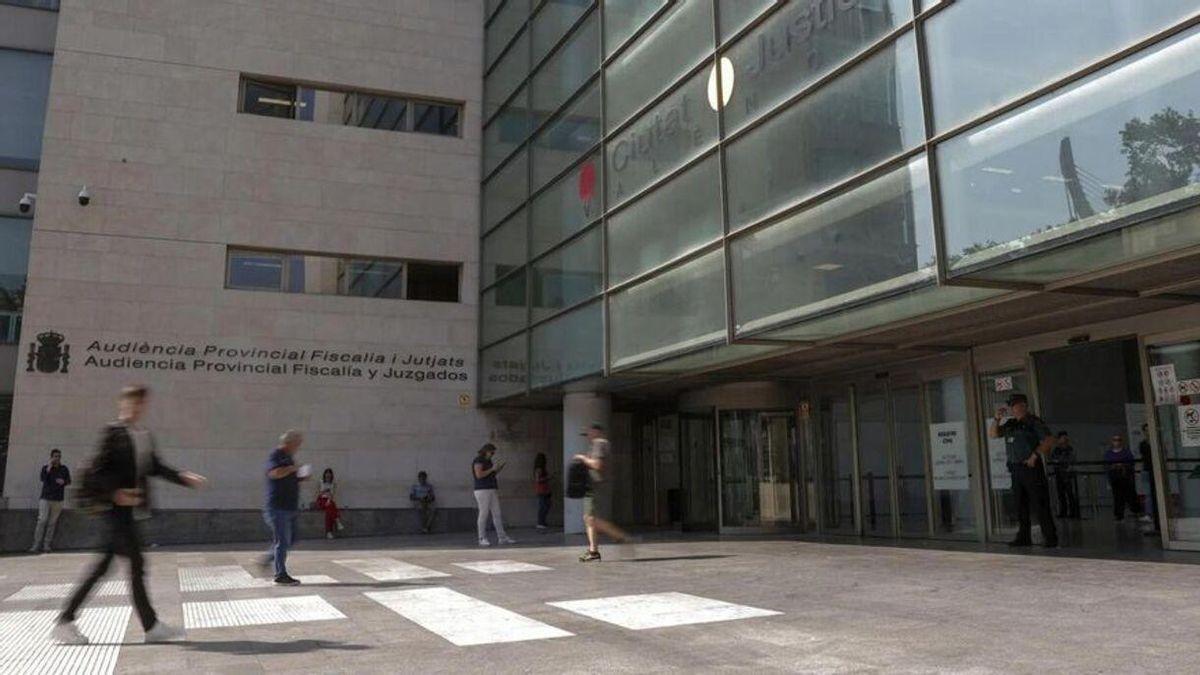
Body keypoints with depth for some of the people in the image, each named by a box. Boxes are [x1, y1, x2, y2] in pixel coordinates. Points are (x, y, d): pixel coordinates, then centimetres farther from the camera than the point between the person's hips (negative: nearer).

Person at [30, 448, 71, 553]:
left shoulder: (64, 469, 6)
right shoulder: (45, 467, 2)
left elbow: (69, 481, 13)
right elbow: (43, 479, -16)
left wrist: (63, 482, -8)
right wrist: (49, 466, -18)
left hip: (58, 500, 2)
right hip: (45, 498, -2)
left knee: (52, 522, 1)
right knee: (42, 520, -11)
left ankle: (46, 544, 6)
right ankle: (36, 545, -7)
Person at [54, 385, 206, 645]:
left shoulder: (145, 436, 15)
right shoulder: (113, 432, -8)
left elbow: (155, 467, 19)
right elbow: (98, 469, -12)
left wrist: (183, 478, 10)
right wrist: (115, 493, -22)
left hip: (131, 510, 8)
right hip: (117, 508, -8)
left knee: (103, 565, 11)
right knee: (136, 562, -6)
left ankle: (65, 621, 19)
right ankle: (151, 626, 1)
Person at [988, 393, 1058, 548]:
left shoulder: (1034, 422, -6)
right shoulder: (1010, 424, 15)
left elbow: (1049, 439, -14)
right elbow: (992, 434, 15)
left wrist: (1035, 454, -19)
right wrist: (997, 419, 1)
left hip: (1031, 467, -7)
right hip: (1016, 469, 7)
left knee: (1040, 505, -6)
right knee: (1021, 506, 10)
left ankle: (1051, 538, -2)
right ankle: (1024, 537, 16)